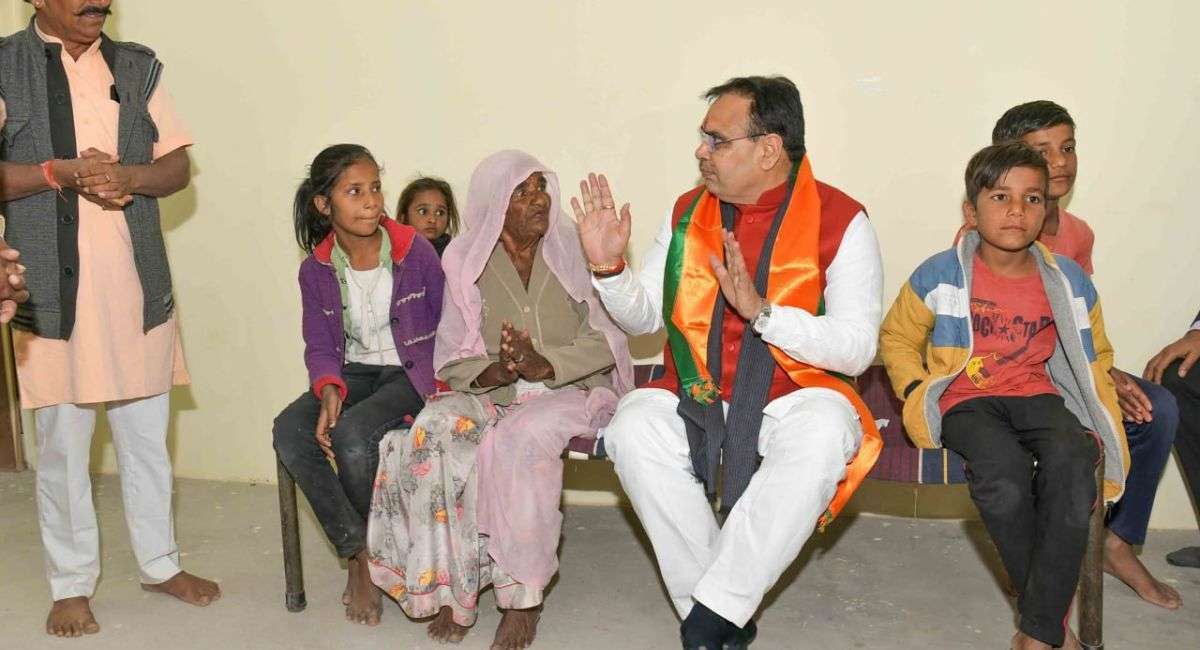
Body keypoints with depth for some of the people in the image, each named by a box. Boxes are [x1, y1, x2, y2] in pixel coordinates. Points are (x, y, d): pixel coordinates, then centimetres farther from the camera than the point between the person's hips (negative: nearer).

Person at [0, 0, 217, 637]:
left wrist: (129, 177, -11)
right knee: (63, 443, 6)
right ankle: (70, 585, 22)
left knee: (147, 437, 12)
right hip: (53, 289, -3)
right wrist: (59, 171, -18)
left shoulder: (138, 67, 12)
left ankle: (160, 563, 28)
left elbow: (178, 166, 8)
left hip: (138, 285, 3)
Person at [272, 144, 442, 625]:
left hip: (410, 371, -4)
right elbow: (319, 347, 2)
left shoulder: (415, 251, -8)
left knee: (352, 432, -31)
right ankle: (357, 551, -11)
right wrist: (329, 391, -18)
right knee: (289, 431, -23)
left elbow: (446, 329, -3)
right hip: (354, 372, 4)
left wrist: (434, 387, -16)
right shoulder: (316, 269, 1)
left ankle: (367, 554, -3)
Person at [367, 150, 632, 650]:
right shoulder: (465, 261, 1)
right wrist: (496, 372, -20)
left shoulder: (572, 248, -2)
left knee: (521, 438, -34)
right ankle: (449, 586, -15)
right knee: (435, 430, -27)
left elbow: (605, 341, -5)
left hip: (574, 387, -2)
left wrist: (545, 366, -21)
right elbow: (452, 360, 2)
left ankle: (523, 595, -20)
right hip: (493, 391, 2)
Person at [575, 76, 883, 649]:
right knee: (634, 426, -28)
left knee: (824, 434, -36)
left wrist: (761, 310, -24)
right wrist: (608, 265, -6)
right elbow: (643, 318, 13)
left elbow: (857, 348, -12)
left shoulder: (840, 221, -5)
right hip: (698, 395, 3)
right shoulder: (688, 212, 8)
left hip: (796, 396, -2)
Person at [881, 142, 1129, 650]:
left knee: (1071, 462, -31)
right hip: (964, 399, -2)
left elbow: (1093, 357, 20)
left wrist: (1095, 425, 6)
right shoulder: (939, 276, -2)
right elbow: (896, 338, 10)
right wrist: (917, 390, -6)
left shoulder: (1069, 282, 7)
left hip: (1038, 394, 3)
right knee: (1003, 467, -35)